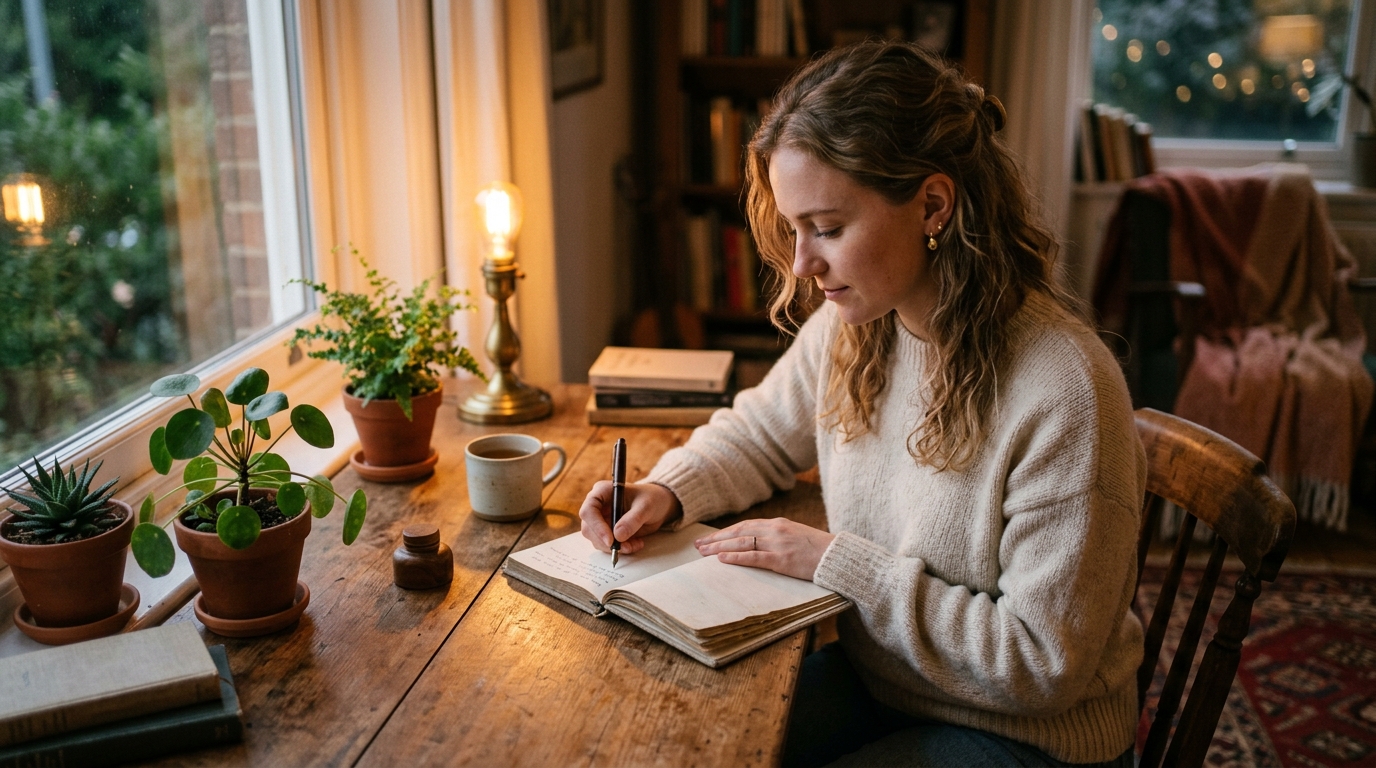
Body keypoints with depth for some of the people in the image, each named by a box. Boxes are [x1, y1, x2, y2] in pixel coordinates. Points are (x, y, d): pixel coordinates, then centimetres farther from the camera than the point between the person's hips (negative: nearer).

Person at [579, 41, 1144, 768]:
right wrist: (667, 491, -8)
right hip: (870, 678, 6)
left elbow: (1041, 665, -23)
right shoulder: (848, 324, -7)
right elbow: (757, 433, 13)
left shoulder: (1063, 394, -28)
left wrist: (835, 562, -23)